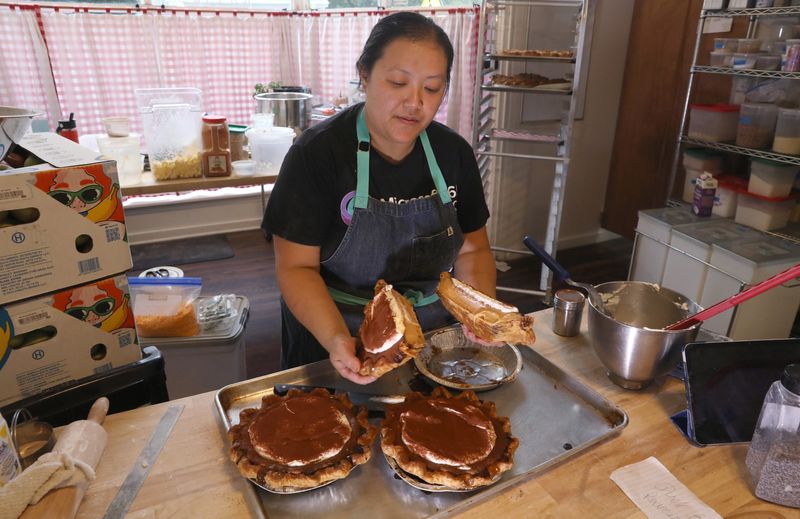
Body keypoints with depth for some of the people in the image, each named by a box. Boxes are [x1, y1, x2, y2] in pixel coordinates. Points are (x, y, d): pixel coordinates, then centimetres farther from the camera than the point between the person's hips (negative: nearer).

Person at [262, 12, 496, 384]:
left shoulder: (454, 152, -6)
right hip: (328, 340, -3)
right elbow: (297, 267, -18)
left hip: (431, 336, 4)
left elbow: (472, 249, 1)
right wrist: (337, 339, -34)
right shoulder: (316, 153, -19)